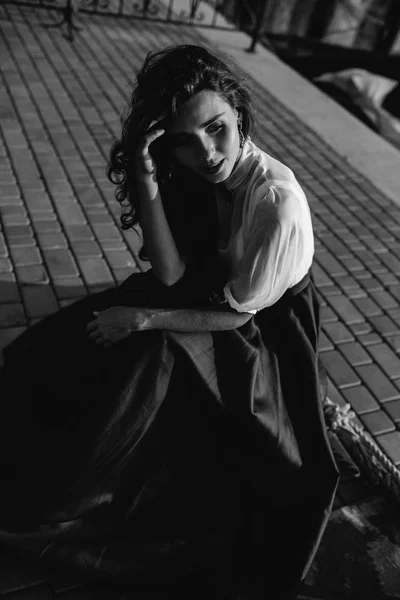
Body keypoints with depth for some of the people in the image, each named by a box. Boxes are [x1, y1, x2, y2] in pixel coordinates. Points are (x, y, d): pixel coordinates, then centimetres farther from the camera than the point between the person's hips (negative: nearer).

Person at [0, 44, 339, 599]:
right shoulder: (192, 173, -12)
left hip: (260, 338, -6)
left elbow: (235, 313, -21)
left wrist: (142, 319, -18)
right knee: (55, 352, -6)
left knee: (140, 374, -24)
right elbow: (172, 275, -18)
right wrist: (146, 181, -27)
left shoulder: (277, 203, -31)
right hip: (204, 292, 6)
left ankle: (49, 512, 5)